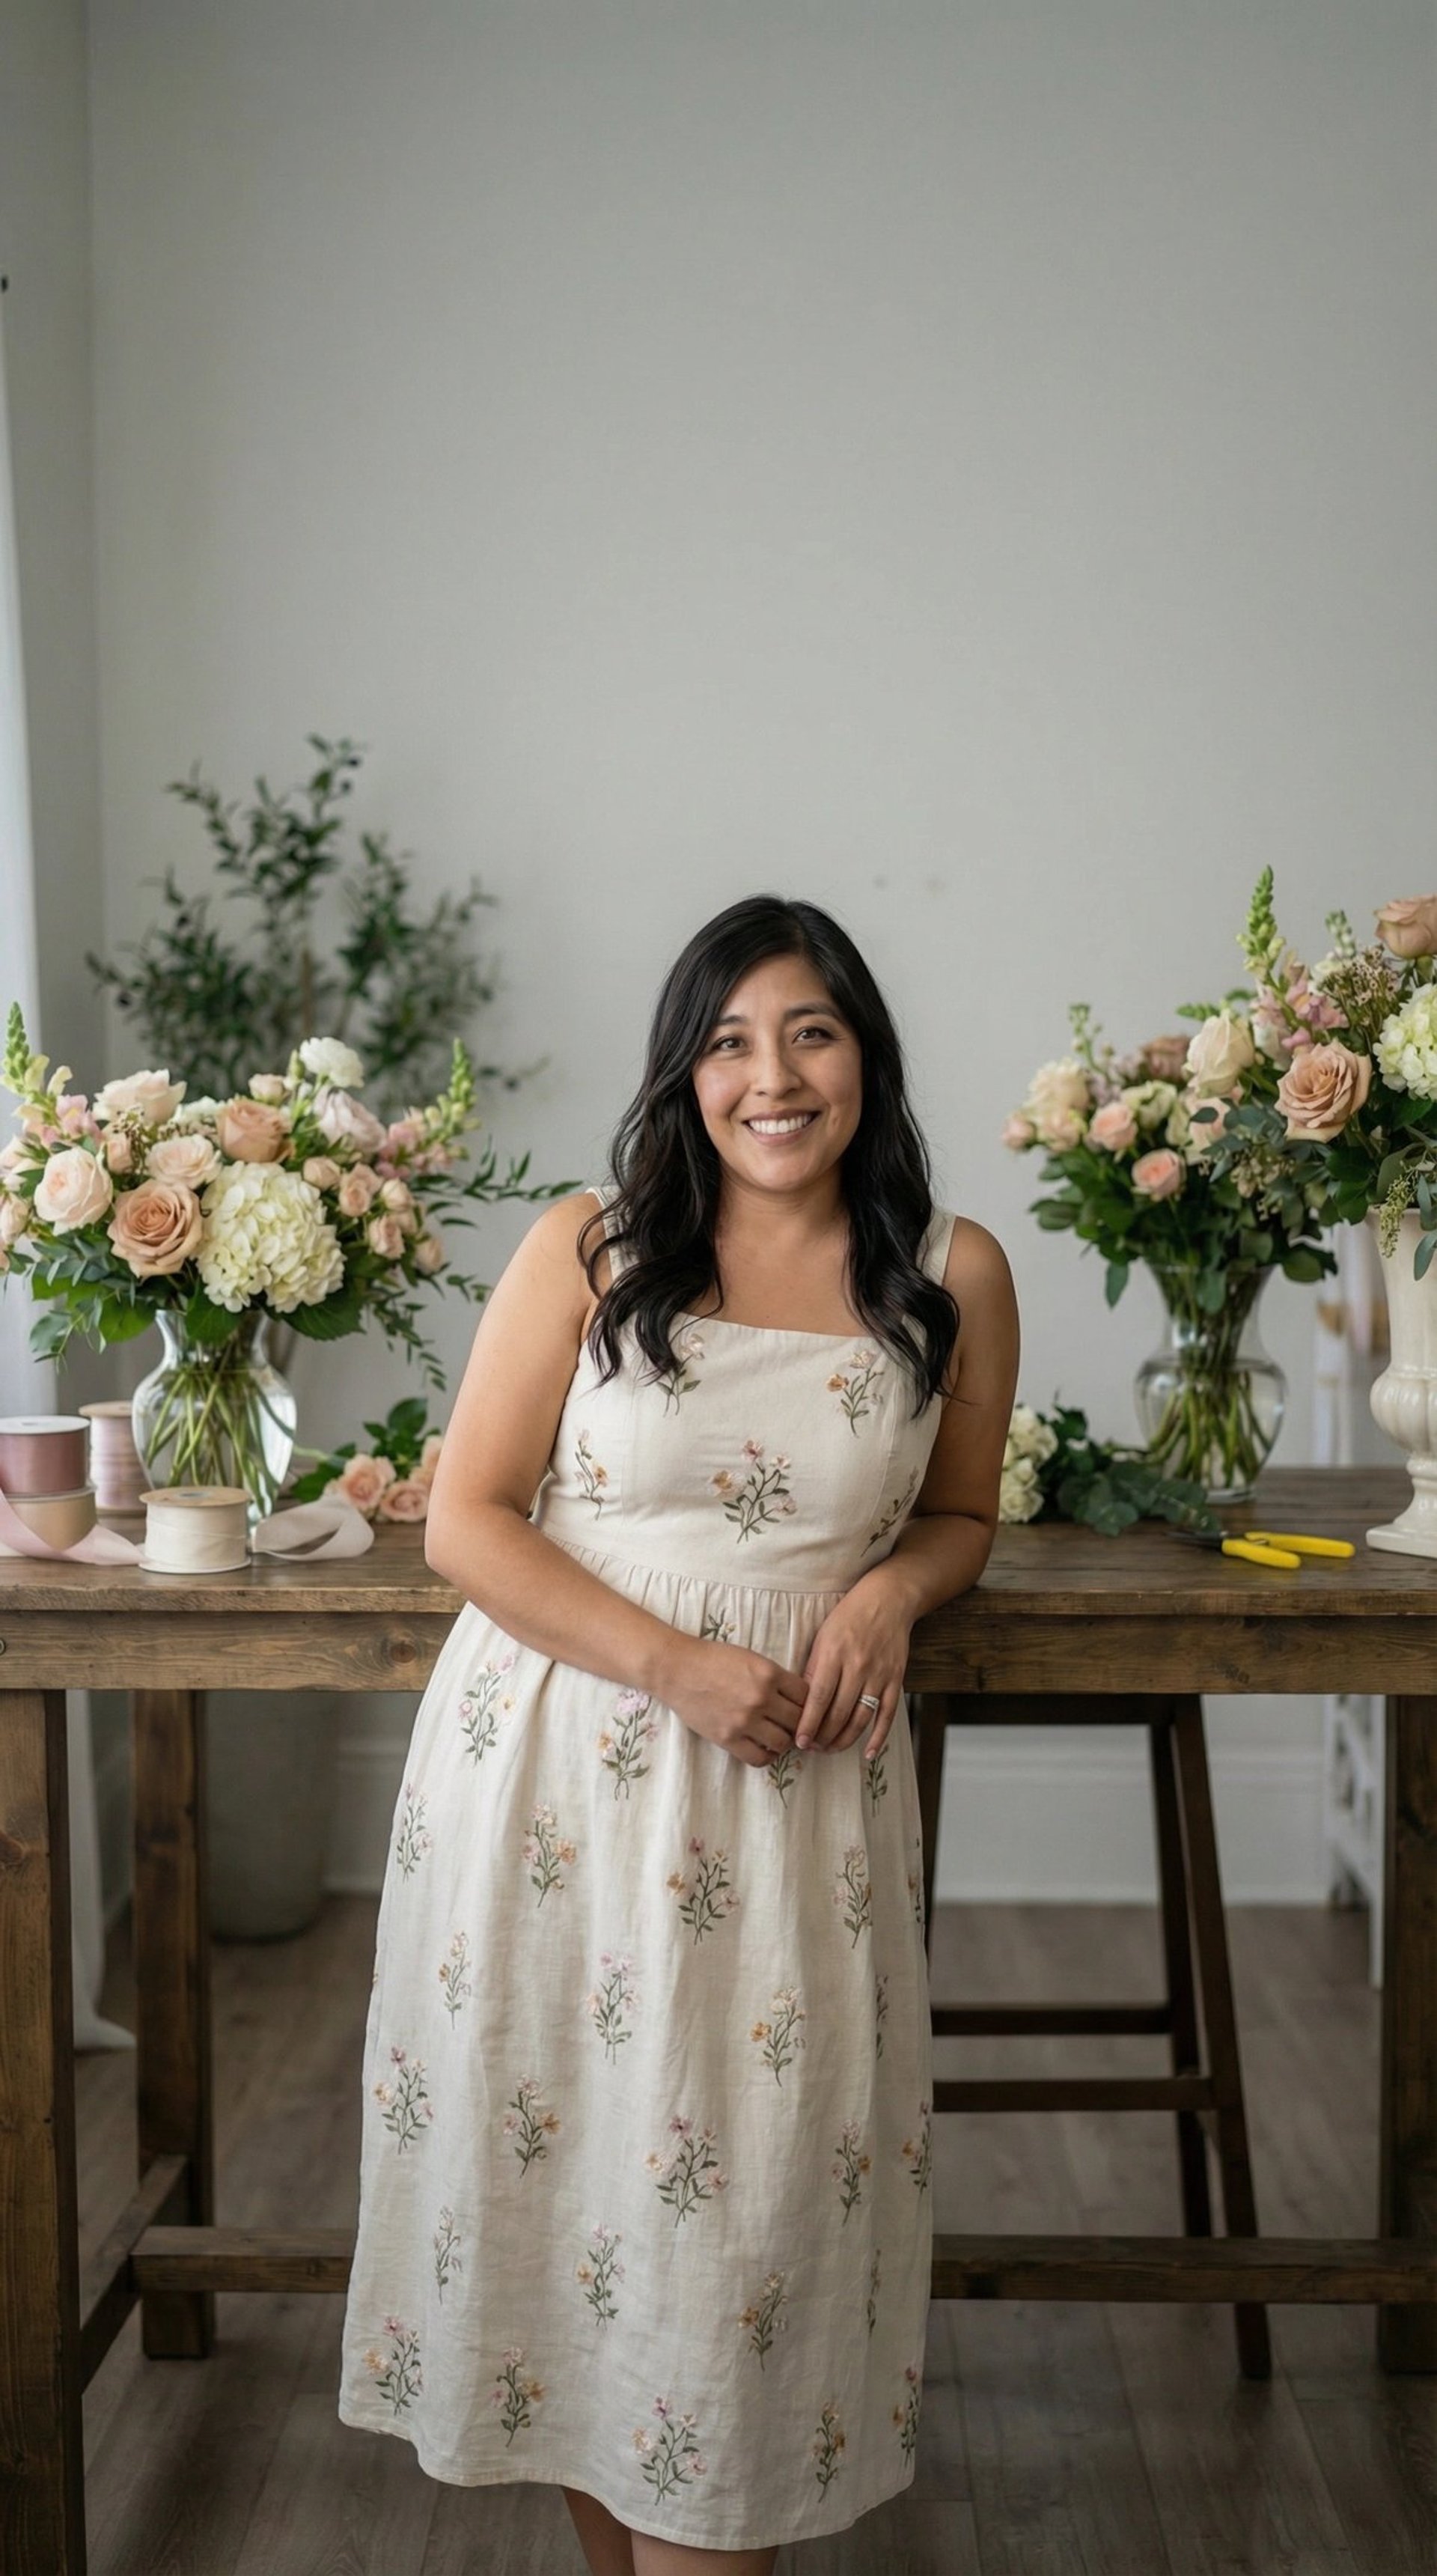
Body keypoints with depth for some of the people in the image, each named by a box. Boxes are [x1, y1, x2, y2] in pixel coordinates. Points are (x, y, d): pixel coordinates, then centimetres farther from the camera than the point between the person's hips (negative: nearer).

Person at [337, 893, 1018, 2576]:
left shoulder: (951, 1276, 2)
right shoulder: (586, 1252, -2)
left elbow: (961, 1515, 16)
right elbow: (465, 1518, -4)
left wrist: (890, 1589, -8)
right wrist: (673, 1664, -15)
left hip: (796, 1784, 0)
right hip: (558, 1760, 0)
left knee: (742, 2187, 2)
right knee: (556, 2148, 9)